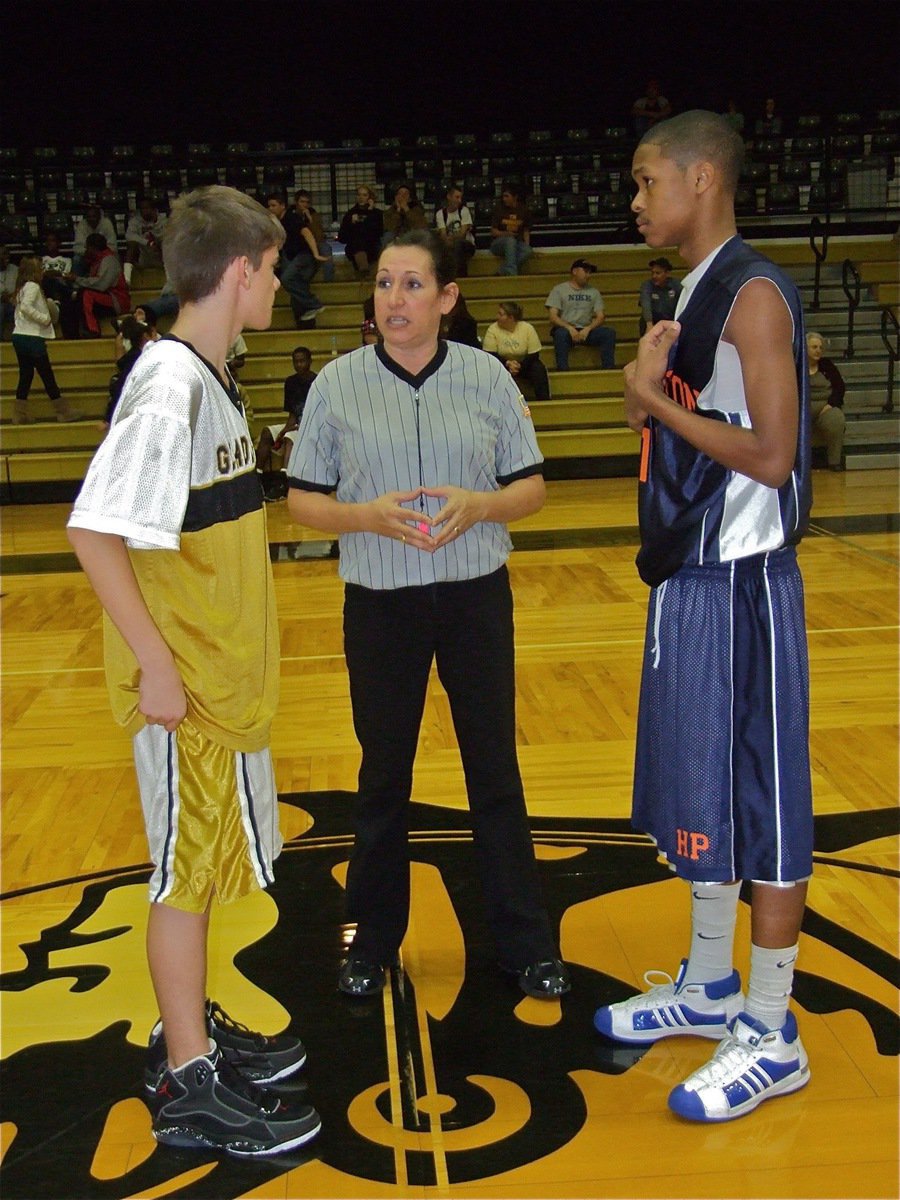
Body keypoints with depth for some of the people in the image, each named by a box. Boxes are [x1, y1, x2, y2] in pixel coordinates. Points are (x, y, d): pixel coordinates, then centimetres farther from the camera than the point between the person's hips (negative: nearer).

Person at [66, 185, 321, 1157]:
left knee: (205, 862, 18)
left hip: (222, 671, 9)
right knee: (191, 868, 2)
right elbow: (92, 533, -24)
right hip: (186, 680, -9)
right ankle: (188, 1085, 17)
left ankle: (191, 1030, 35)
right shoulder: (170, 387, -19)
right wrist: (155, 664, -21)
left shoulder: (205, 377, 10)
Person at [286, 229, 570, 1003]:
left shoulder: (486, 377, -1)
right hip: (380, 605, 0)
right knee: (384, 776, 12)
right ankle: (374, 939, 29)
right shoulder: (338, 384, -3)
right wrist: (367, 515, -19)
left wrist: (479, 506, -18)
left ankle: (526, 940, 24)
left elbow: (531, 486, 2)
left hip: (477, 598, 1)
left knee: (495, 770, 9)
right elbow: (303, 501, -1)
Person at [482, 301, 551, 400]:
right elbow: (490, 354, -14)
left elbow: (534, 354, -12)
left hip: (524, 363, 0)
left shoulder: (527, 328, -13)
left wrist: (519, 366, -28)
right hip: (502, 364, 0)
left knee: (539, 368, -28)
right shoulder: (493, 329, -13)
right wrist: (507, 363, -30)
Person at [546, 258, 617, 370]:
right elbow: (553, 317, -2)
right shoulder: (559, 289, 7)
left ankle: (608, 369, -26)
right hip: (566, 328, -3)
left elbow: (601, 317, 8)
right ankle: (562, 372, -40)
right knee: (561, 333, -38)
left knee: (609, 332, -24)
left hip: (586, 330, 3)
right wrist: (570, 328, -20)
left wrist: (588, 329, -13)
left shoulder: (593, 292, 17)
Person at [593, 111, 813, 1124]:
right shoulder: (694, 295, 15)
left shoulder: (753, 293, -14)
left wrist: (655, 400, -14)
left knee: (758, 799, -1)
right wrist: (649, 397, 1)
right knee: (699, 789, 17)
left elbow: (771, 454, -20)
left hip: (739, 581, -10)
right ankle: (708, 986, 33)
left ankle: (771, 1036, 13)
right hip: (688, 574, 10)